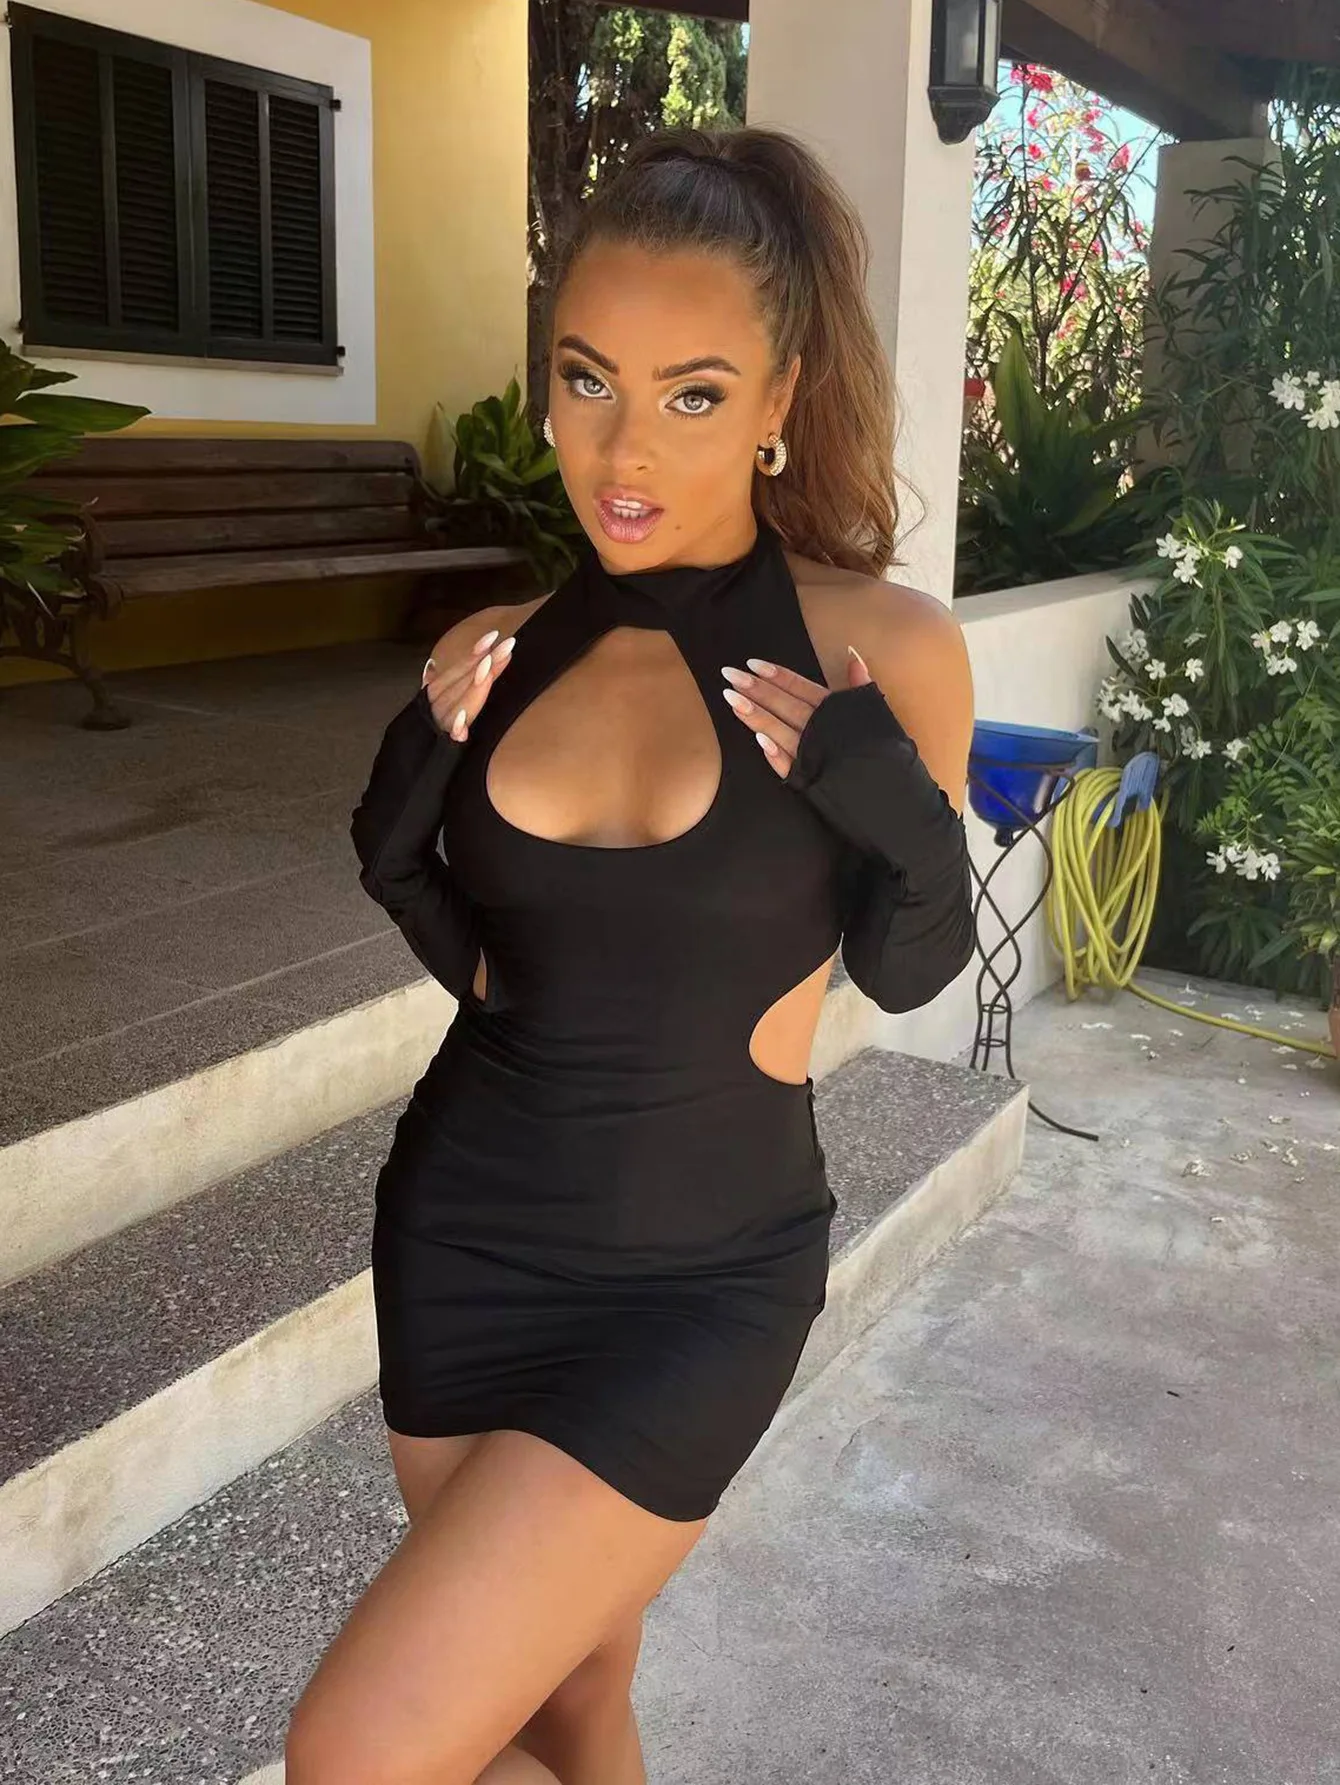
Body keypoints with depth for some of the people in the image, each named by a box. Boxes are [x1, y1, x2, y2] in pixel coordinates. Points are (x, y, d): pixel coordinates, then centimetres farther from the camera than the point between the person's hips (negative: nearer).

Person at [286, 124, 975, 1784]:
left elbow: (907, 971, 0)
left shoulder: (884, 647, -12)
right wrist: (400, 822, -8)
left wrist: (894, 811, -19)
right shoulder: (496, 654, -3)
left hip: (698, 1277, -4)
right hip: (461, 1230, 4)